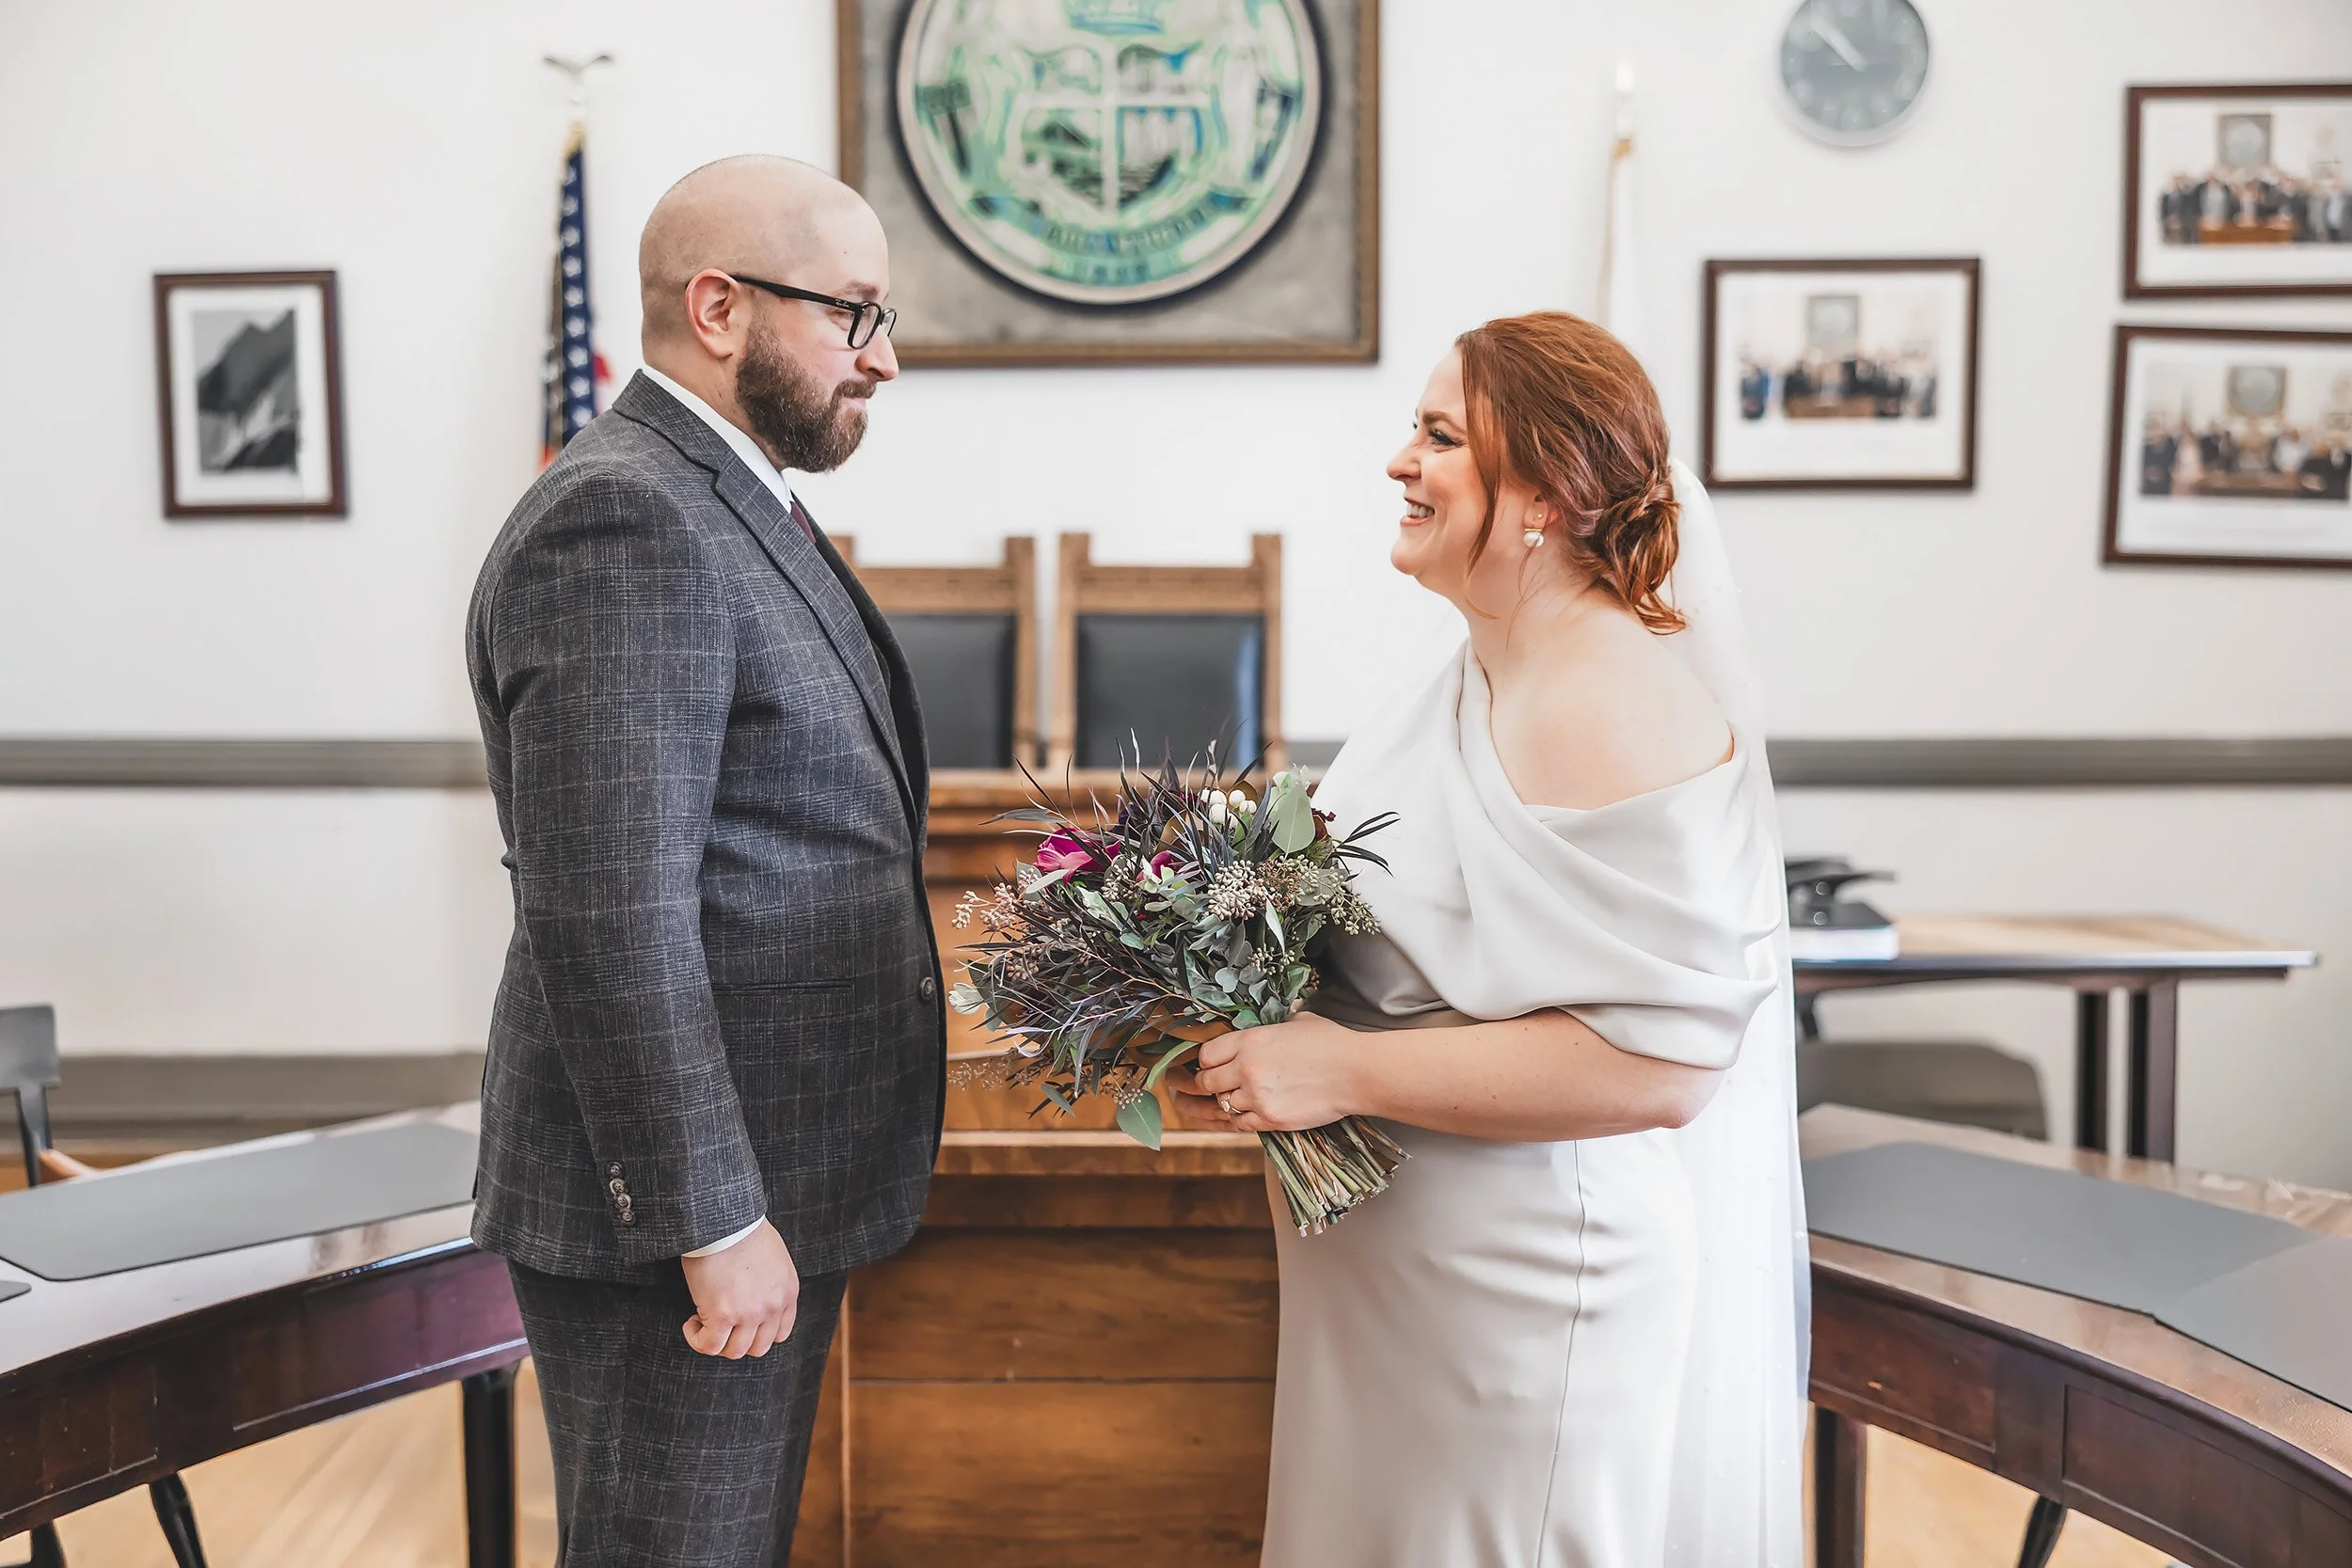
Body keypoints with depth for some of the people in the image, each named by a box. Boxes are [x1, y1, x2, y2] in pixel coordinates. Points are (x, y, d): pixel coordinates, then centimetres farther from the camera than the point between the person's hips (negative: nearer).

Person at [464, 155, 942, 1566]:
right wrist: (715, 1224, -21)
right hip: (675, 1215, -10)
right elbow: (611, 920, -25)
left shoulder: (733, 503, 14)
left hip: (764, 1183, 10)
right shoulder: (623, 522, -19)